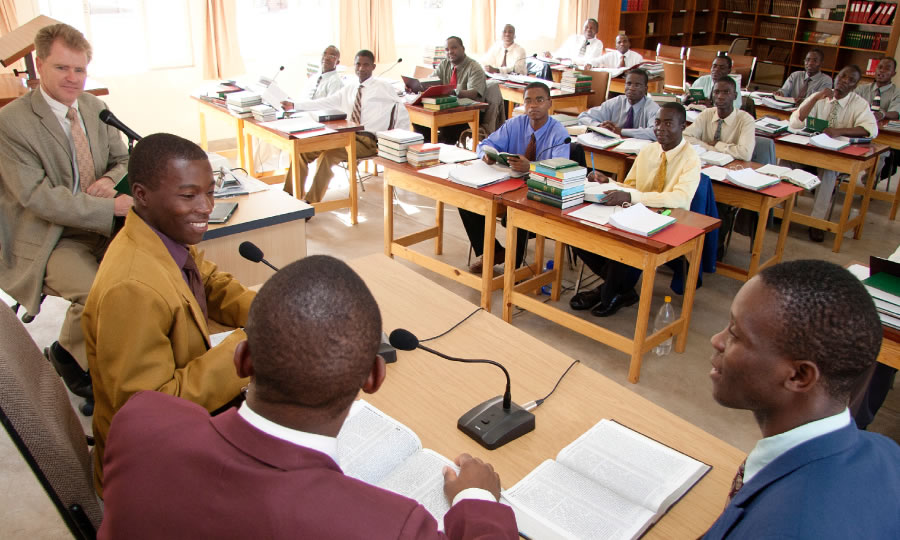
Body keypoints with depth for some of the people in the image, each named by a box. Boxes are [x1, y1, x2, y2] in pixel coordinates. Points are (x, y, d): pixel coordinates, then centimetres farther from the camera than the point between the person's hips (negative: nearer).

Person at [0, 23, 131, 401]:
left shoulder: (95, 107, 7)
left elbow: (124, 160, 14)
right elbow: (38, 196, -20)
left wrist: (112, 180, -12)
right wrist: (112, 206, -30)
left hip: (102, 227, 6)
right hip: (46, 240, -6)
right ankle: (66, 356, 4)